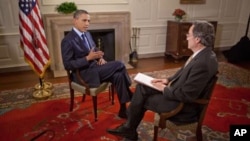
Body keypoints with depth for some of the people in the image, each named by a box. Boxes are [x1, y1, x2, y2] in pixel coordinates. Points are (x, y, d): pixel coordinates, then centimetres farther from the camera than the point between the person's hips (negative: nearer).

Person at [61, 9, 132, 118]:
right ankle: (129, 94, 2)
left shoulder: (87, 34, 11)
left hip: (94, 67, 8)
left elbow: (95, 50, 22)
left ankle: (123, 109, -8)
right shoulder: (68, 41, -15)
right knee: (118, 64, -17)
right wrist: (88, 58, -25)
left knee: (118, 76, -18)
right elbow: (67, 65, -17)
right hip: (84, 74, -8)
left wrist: (100, 58, -1)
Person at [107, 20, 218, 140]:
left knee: (141, 99, 1)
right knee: (142, 87, 4)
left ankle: (129, 128, 28)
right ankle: (129, 127, 13)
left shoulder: (203, 62, -31)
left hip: (183, 104, -9)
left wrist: (164, 89, -13)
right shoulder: (202, 53, 0)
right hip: (177, 91, 9)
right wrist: (168, 80, 2)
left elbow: (186, 95, -27)